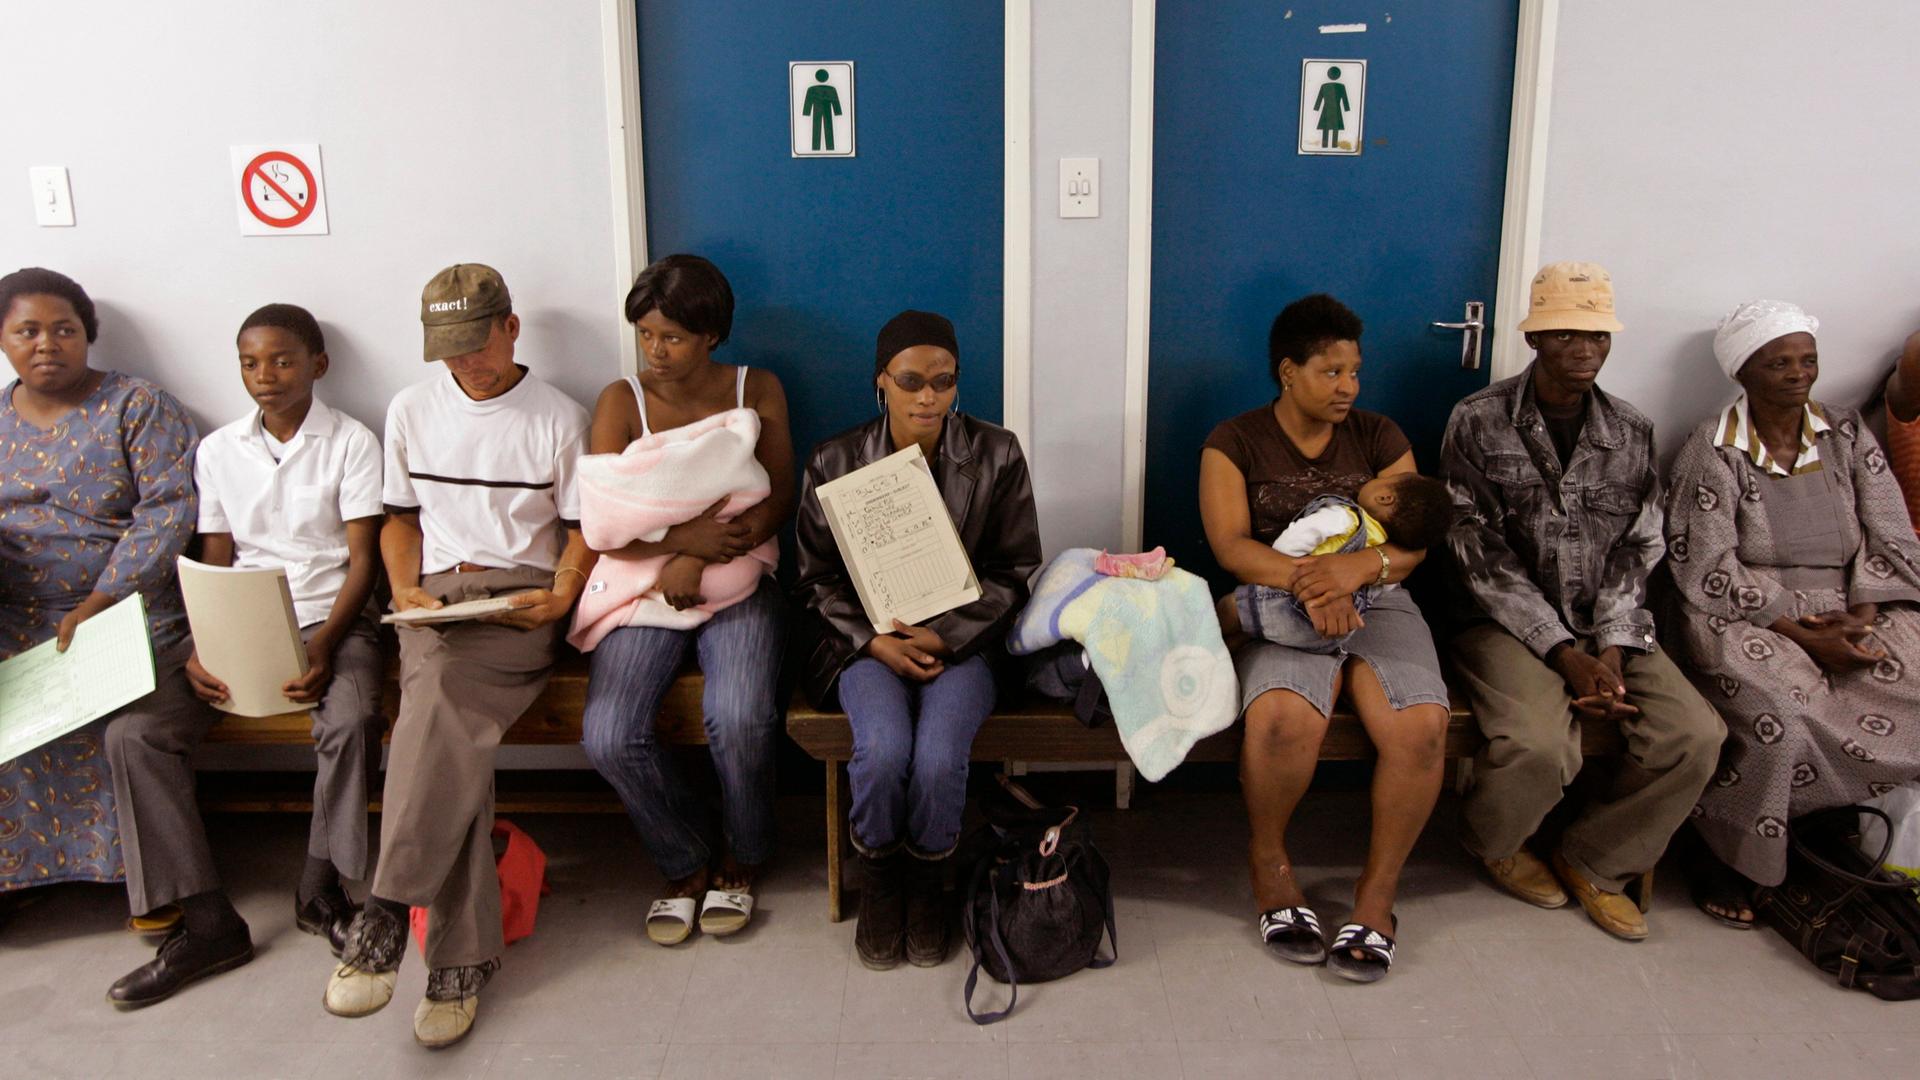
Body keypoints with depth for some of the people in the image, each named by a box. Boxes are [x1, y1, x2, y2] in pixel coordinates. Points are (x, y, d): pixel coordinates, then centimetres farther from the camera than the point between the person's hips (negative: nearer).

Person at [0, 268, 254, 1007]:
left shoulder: (135, 406, 2)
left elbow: (168, 510, -8)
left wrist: (99, 603, -15)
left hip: (136, 619, -5)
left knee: (136, 735, -28)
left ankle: (204, 923, -21)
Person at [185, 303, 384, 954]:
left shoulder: (350, 442, 1)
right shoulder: (218, 450, 11)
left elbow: (362, 560, -3)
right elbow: (214, 565, 11)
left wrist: (323, 646, -18)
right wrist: (200, 650, -8)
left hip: (331, 618, -3)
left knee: (351, 719, -33)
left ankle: (320, 890, -15)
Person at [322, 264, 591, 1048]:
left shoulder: (560, 418, 8)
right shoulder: (411, 411, 17)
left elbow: (582, 526, 9)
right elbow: (401, 517, 21)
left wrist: (560, 596, -9)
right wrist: (405, 591, 2)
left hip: (521, 599, -2)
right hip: (435, 596, 2)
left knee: (440, 695, -35)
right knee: (456, 726, -29)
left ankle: (388, 908, -33)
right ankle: (461, 957, -29)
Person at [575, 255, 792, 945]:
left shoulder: (758, 391, 5)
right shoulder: (622, 401, 2)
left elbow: (779, 500, 0)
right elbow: (599, 525, -4)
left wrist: (703, 557, -16)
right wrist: (686, 537, -20)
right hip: (646, 585, 1)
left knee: (740, 719, -28)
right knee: (608, 737, -22)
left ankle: (740, 859, 3)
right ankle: (687, 861, 6)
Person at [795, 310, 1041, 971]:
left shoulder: (996, 456, -2)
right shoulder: (836, 463, 0)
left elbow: (1014, 570, 1)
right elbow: (820, 578, 5)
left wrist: (946, 637, -13)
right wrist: (876, 642, -13)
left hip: (961, 637, 0)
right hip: (868, 637, 1)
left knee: (938, 758, -27)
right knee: (884, 751, -29)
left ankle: (927, 885, 6)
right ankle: (879, 884, 3)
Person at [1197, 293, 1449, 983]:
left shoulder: (1379, 438, 13)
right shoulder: (1235, 442, 6)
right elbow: (1230, 545, -8)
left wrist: (1359, 566, -22)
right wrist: (1306, 579, -26)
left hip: (1376, 602, 3)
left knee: (1420, 726, -27)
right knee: (1283, 718, -34)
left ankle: (1377, 893, -7)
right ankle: (1268, 861, -4)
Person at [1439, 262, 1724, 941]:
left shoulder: (1633, 434, 8)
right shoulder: (1478, 423, -5)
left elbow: (1636, 552, 5)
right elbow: (1482, 555, -10)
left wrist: (1612, 650, -11)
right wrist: (1564, 652, -17)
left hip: (1607, 624, 5)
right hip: (1506, 621, -4)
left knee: (1694, 736, -18)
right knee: (1539, 744, -30)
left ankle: (1597, 861, 8)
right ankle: (1494, 842, 7)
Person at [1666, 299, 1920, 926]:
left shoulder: (1846, 434, 11)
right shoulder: (1714, 451, -3)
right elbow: (1708, 573, -10)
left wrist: (1860, 616, -11)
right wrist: (1800, 631, -17)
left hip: (1849, 613, 5)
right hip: (1747, 619, -5)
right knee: (1784, 711, -33)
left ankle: (1834, 820, 1)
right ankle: (1730, 858, -11)